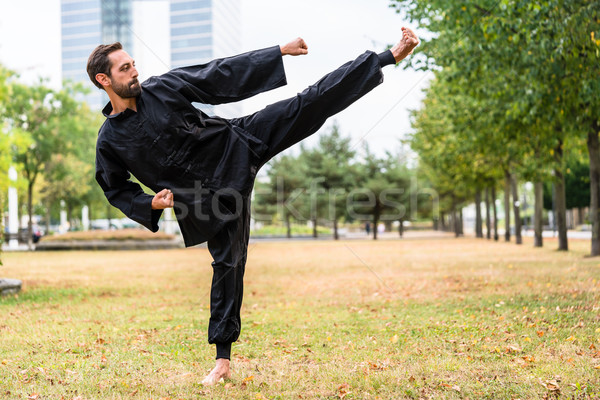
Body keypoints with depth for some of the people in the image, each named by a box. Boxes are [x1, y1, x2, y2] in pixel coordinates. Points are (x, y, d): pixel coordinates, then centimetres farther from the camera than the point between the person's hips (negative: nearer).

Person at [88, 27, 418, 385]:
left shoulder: (162, 88, -3)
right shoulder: (110, 140, -2)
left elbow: (221, 77, -2)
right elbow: (117, 189, 10)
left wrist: (281, 52, -3)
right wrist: (152, 203, -11)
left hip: (237, 146, 1)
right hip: (212, 194, -1)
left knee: (311, 104, -9)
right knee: (227, 262, 4)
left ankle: (390, 57, -5)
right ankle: (223, 359, 20)